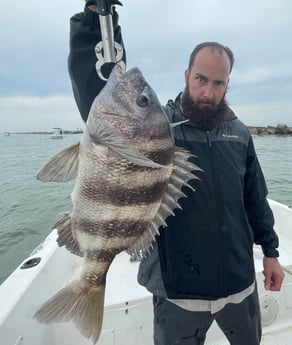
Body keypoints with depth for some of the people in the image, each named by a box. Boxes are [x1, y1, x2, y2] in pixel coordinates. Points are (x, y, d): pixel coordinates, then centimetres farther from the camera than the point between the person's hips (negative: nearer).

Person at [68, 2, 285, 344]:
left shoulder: (239, 133, 0)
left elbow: (255, 199, 7)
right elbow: (94, 87, -22)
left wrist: (270, 251, 10)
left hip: (240, 283, 4)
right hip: (178, 291, -3)